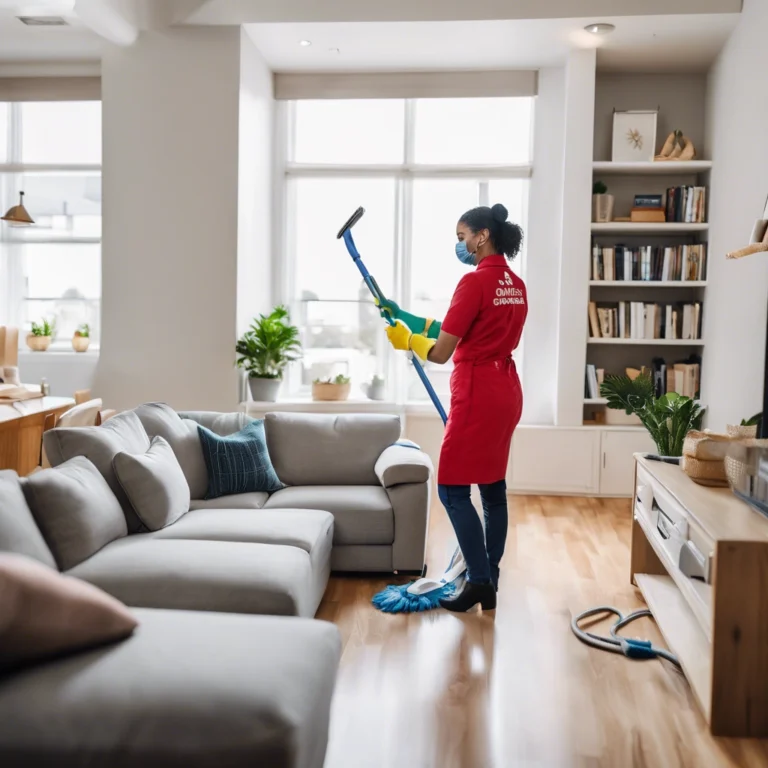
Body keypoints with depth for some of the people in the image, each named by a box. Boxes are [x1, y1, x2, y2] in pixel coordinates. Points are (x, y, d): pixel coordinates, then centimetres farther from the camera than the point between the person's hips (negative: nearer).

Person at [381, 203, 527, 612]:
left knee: (453, 489, 0)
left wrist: (405, 338, 4)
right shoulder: (515, 284, 12)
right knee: (492, 487, 13)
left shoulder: (475, 281, -16)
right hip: (505, 390, 10)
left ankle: (479, 580, 4)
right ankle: (488, 582, 21)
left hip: (478, 394, -9)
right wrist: (405, 317, 18)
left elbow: (441, 351, -15)